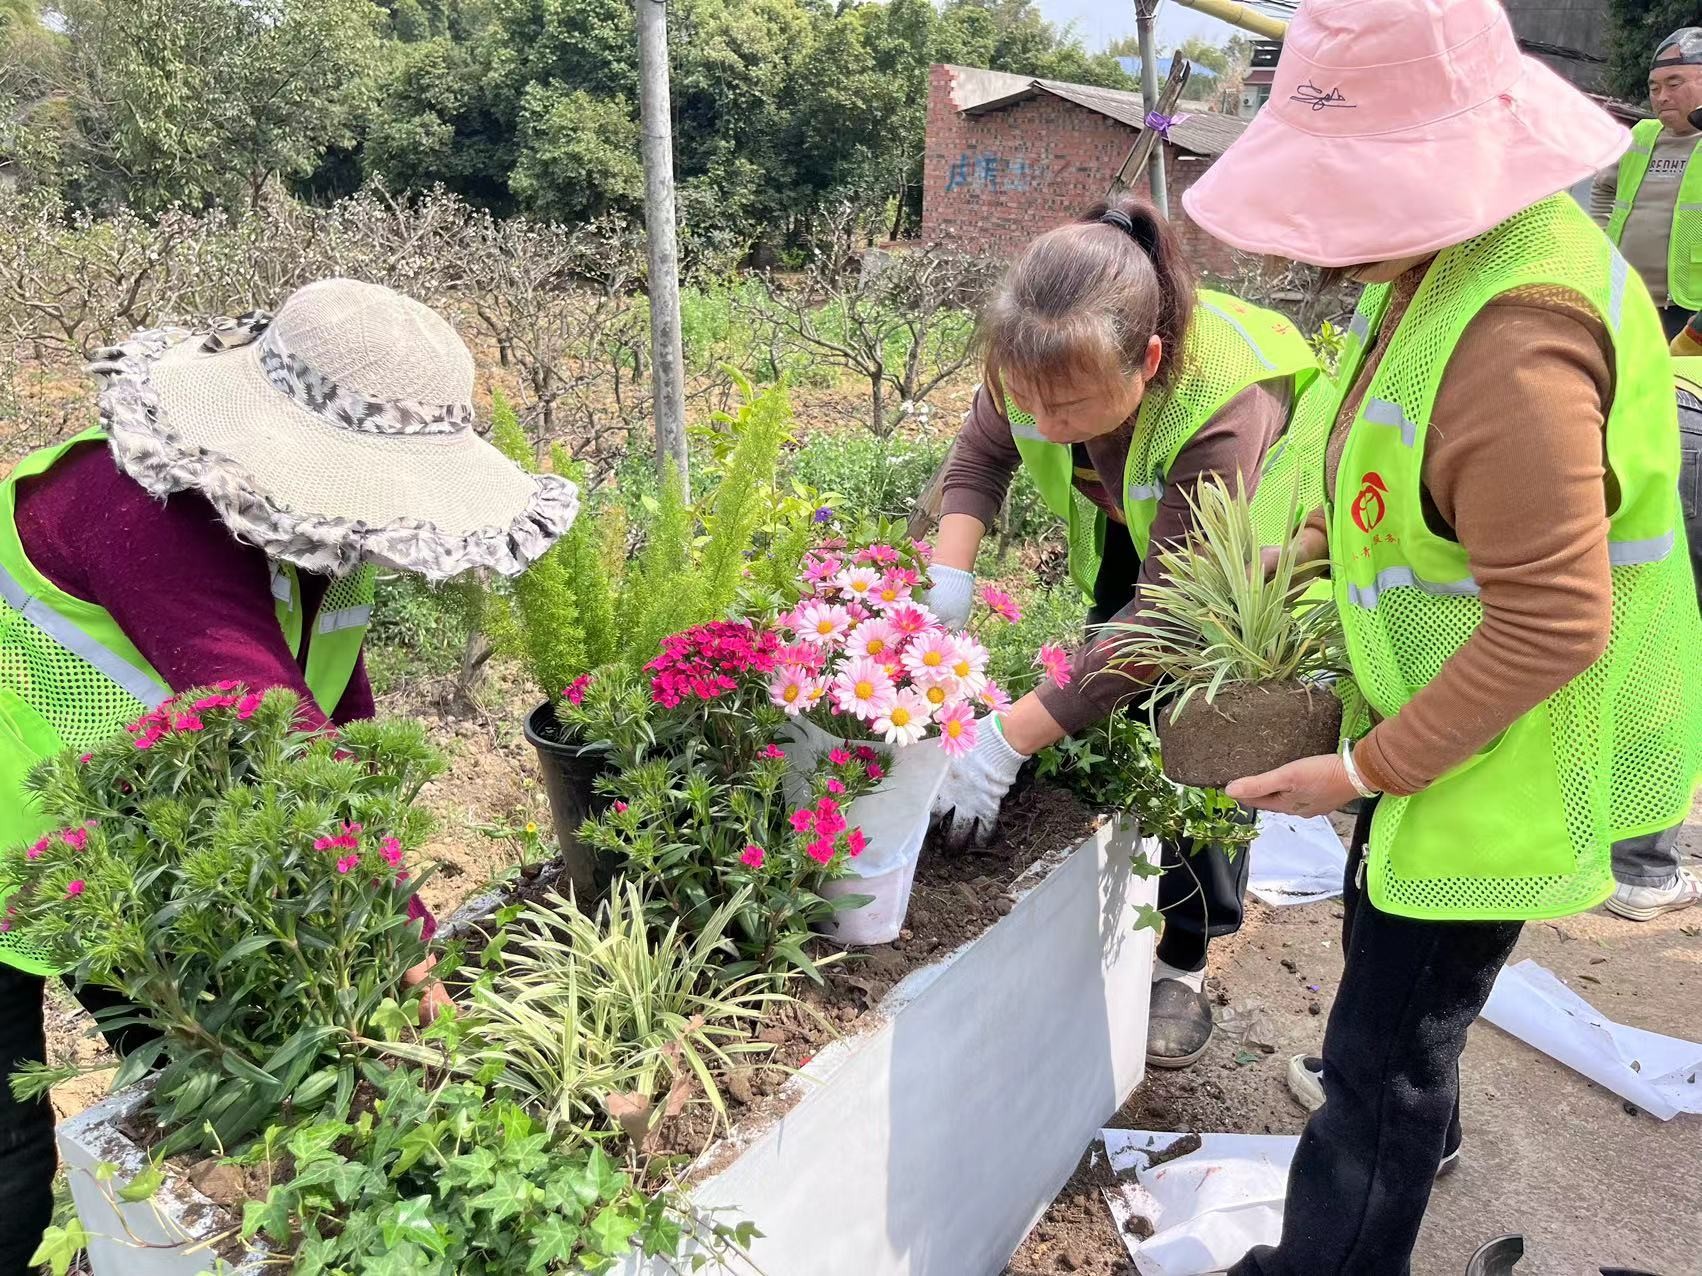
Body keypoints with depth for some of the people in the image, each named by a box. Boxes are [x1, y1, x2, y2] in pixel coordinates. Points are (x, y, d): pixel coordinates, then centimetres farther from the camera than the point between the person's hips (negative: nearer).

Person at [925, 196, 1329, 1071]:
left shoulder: (1222, 409, -45)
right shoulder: (1046, 355, -29)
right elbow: (982, 451, -9)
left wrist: (1006, 742, -43)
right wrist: (949, 576, -27)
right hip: (1125, 544, 5)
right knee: (1100, 713, 3)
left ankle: (1185, 962, 12)